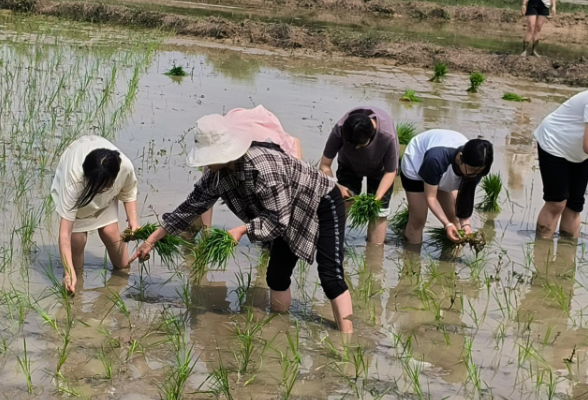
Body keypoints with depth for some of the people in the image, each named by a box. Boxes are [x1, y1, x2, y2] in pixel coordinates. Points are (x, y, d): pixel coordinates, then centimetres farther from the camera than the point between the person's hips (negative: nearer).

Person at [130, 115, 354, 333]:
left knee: (330, 276, -17)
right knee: (276, 275, 8)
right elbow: (190, 207, -1)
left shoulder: (262, 166, -38)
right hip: (290, 216, 8)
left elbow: (278, 219, -32)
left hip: (322, 203, -8)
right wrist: (151, 240, 1)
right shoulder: (217, 175, -12)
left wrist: (242, 230, -43)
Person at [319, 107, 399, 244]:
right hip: (349, 165, 1)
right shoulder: (339, 130, -40)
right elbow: (324, 166, -26)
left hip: (380, 169, -1)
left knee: (378, 213, -6)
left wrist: (377, 199, -37)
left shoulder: (388, 136, -42)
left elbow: (390, 172, -24)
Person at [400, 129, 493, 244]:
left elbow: (466, 195, -15)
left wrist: (465, 223, -29)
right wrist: (447, 224, -38)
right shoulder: (436, 159, -46)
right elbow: (430, 197, -32)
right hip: (415, 166, -5)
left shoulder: (474, 166, -29)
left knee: (453, 217, 6)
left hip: (446, 172, 5)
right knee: (418, 219, -3)